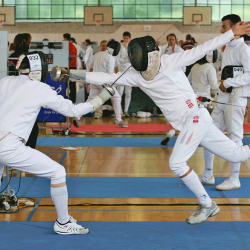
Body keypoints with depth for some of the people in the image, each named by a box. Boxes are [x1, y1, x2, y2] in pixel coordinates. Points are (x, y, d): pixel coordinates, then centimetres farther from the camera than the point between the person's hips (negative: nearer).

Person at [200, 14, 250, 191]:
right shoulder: (228, 48, 14)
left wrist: (228, 82, -21)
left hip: (236, 99, -8)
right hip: (223, 98, 9)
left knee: (234, 138, -3)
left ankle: (234, 180, 6)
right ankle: (208, 176, 17)